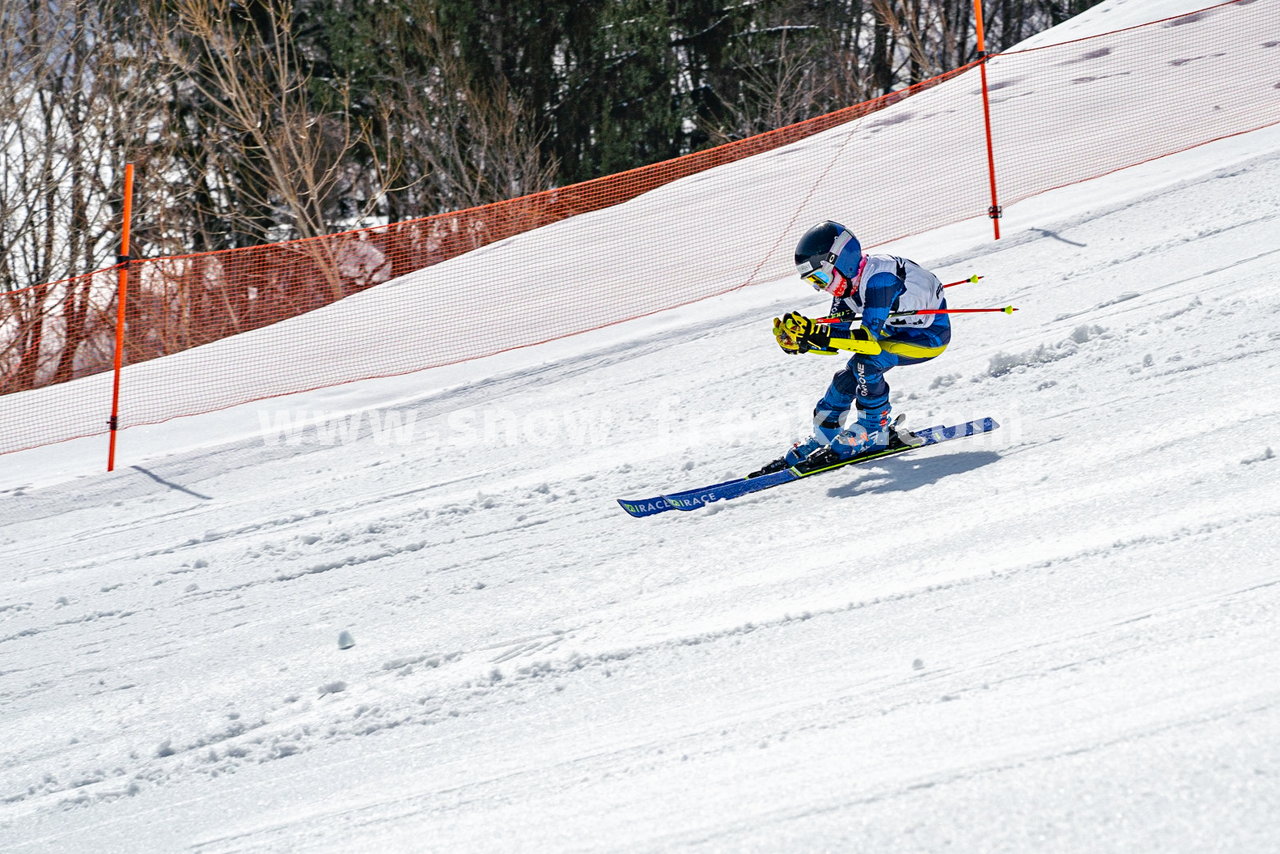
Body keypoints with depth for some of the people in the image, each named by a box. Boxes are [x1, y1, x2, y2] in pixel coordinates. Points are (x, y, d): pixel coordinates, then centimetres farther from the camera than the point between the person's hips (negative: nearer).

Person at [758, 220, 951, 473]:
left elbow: (870, 337, -38)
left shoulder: (879, 278, -31)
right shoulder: (846, 284, -4)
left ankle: (874, 432, -10)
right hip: (899, 332, 9)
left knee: (865, 362, -27)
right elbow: (833, 341, -1)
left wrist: (816, 331, -44)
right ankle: (823, 439, 15)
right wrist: (796, 341, -18)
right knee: (846, 379, -1)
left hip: (930, 335, -9)